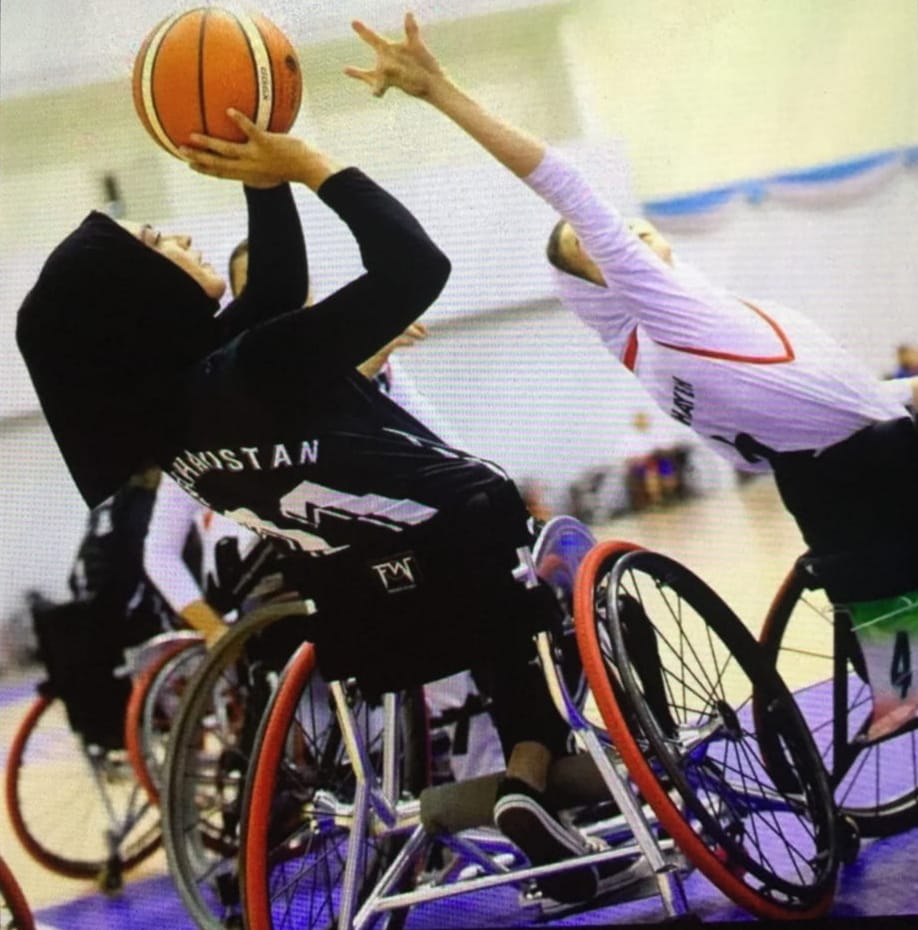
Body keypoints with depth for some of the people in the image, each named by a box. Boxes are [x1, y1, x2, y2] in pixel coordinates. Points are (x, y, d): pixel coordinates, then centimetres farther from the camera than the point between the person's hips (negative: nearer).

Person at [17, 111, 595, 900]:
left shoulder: (153, 403, -4)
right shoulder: (262, 363, -27)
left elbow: (279, 291, 8)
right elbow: (414, 265, -23)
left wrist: (264, 174, 2)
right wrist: (304, 164, -17)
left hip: (369, 625, 7)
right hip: (473, 558, -7)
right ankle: (531, 771, 2)